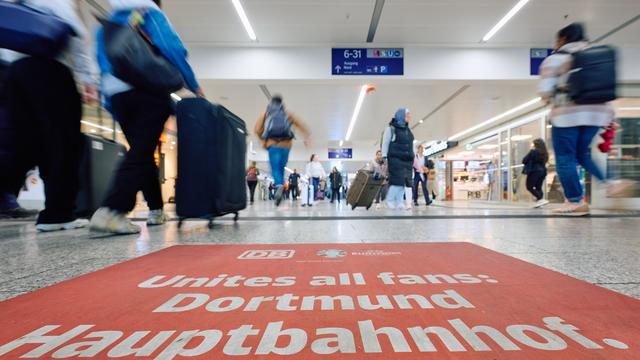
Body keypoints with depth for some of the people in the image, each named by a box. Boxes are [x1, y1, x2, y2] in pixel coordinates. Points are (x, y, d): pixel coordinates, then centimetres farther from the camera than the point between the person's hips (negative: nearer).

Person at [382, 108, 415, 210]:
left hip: (407, 160, 6)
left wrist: (414, 159, 18)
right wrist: (384, 159, -11)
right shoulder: (391, 129, 1)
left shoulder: (408, 130, 20)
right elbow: (385, 144, -2)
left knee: (406, 181, 1)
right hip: (395, 160, -6)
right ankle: (390, 201, 3)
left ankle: (399, 202, 8)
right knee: (397, 181, -11)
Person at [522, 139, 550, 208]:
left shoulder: (533, 152, -10)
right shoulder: (545, 153, 10)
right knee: (538, 188, 11)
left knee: (529, 187, -2)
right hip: (542, 171, 7)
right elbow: (544, 162, 21)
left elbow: (524, 161, -8)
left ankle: (541, 199, -15)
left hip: (534, 171, -7)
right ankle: (539, 201, 4)